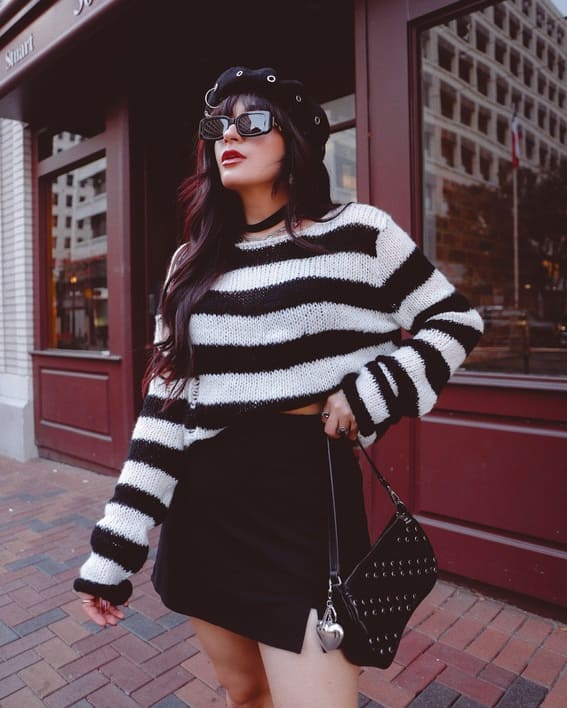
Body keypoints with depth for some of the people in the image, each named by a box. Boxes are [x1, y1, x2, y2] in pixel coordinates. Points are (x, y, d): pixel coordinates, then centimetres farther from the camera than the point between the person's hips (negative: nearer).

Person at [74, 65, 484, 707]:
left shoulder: (358, 232, -3)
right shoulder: (192, 264, 6)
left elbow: (455, 320, 5)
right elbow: (165, 402, 3)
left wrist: (370, 393, -12)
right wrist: (112, 551, 0)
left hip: (307, 494, -4)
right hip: (201, 507, 5)